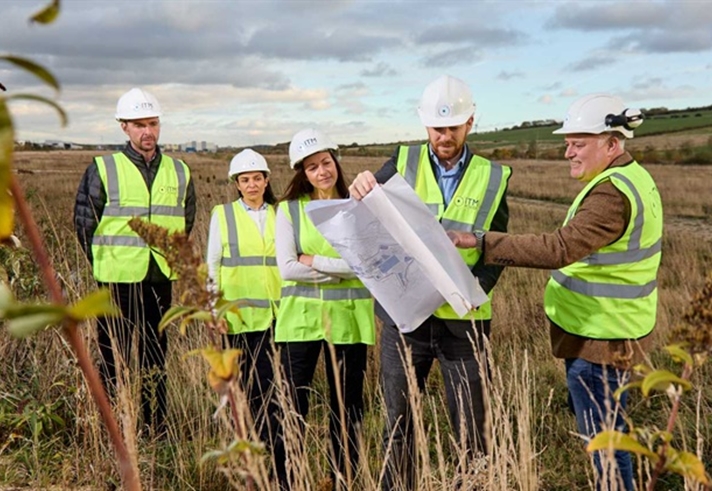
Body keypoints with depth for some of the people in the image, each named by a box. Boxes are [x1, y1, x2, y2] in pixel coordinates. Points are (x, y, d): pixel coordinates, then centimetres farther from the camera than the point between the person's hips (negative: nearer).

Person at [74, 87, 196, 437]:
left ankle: (157, 428, 24)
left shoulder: (179, 172, 7)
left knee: (155, 358, 13)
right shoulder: (103, 169, -4)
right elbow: (83, 221, 1)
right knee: (113, 357, 2)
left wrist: (169, 259, 10)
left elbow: (186, 222, 17)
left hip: (161, 280, 4)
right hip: (117, 280, -3)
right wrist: (106, 263, 3)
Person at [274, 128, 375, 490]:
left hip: (349, 319, 1)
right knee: (293, 406, 4)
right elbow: (287, 269, -8)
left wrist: (315, 261, -11)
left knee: (347, 408, 10)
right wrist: (345, 268, -10)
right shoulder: (289, 209, 2)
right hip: (301, 318, 0)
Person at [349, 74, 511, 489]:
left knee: (471, 428, 9)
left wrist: (472, 290, -17)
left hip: (463, 320, 0)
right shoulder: (404, 163, 1)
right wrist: (360, 192, -32)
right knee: (399, 425, 12)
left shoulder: (493, 178, 2)